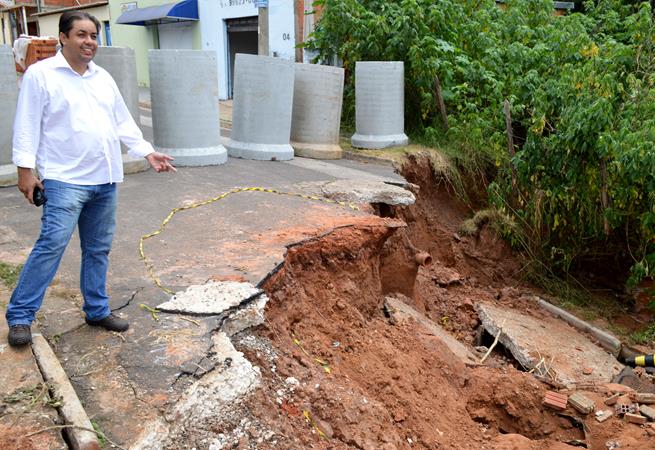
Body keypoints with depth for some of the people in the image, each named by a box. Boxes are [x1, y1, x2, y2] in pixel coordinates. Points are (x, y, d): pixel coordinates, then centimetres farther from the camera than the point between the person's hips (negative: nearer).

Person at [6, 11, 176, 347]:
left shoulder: (104, 78, 15)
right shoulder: (41, 74, -2)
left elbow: (123, 122, 17)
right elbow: (28, 125, -5)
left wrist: (148, 153, 8)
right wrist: (25, 169, -10)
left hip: (105, 180, 6)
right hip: (65, 180, -6)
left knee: (98, 249, 11)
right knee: (51, 245, -10)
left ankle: (98, 310, 23)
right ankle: (19, 316, 3)